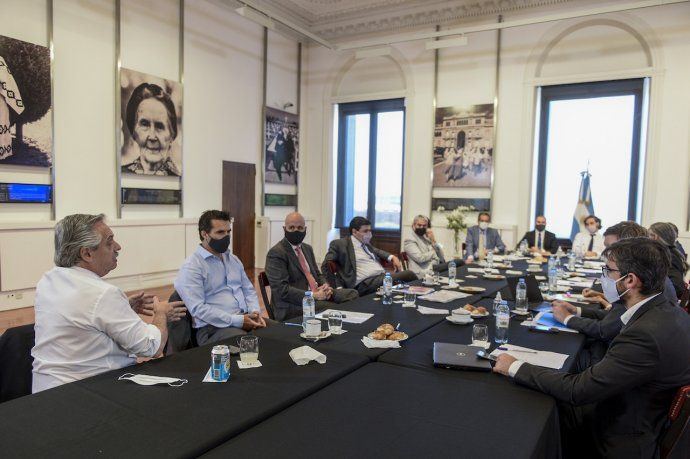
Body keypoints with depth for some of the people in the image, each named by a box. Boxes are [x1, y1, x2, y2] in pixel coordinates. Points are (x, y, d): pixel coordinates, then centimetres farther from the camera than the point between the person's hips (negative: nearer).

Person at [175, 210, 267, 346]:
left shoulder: (233, 259, 18)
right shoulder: (191, 267, -7)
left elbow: (249, 290, 20)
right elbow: (198, 309, -16)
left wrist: (255, 312, -2)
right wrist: (238, 321, -20)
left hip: (246, 318, 7)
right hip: (213, 328, -7)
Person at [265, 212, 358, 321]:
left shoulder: (307, 248, 17)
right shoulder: (276, 253, -10)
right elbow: (282, 289, -18)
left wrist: (325, 286, -2)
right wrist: (314, 295, -21)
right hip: (293, 305, -8)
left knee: (352, 293, -9)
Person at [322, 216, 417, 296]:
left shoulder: (366, 243, 22)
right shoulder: (340, 244, 1)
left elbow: (376, 250, 41)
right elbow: (325, 266, -1)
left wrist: (392, 257, 20)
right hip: (366, 283, -8)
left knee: (409, 274, -17)